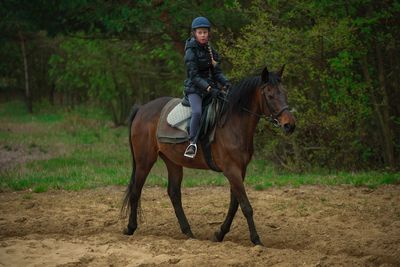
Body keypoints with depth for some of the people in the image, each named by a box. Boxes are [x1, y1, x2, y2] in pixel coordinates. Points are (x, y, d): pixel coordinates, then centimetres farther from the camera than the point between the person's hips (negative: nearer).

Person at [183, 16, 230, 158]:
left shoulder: (210, 50, 11)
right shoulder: (191, 51, -10)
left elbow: (216, 71, 11)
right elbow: (194, 76, -16)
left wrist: (225, 83, -9)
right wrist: (208, 88, -27)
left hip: (210, 88, 7)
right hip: (194, 89, -7)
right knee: (197, 112, -32)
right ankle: (192, 143, -25)